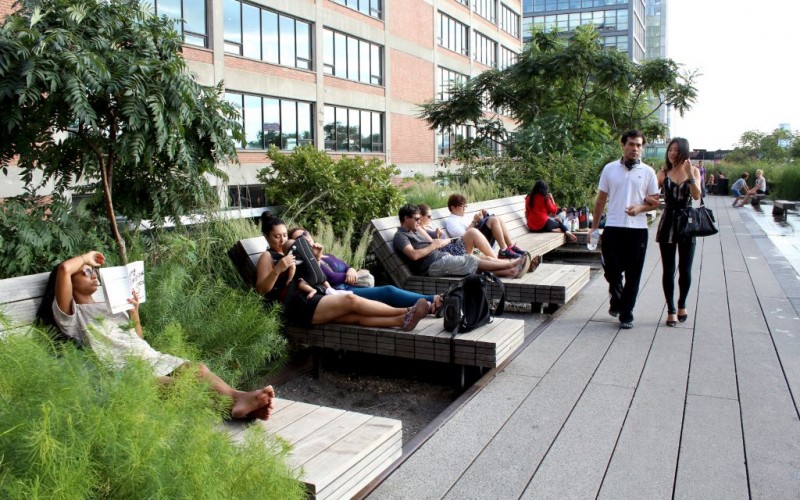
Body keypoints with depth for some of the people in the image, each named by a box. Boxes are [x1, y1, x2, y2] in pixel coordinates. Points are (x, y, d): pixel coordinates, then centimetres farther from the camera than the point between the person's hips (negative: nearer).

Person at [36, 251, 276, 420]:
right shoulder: (70, 314, 4)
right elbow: (63, 269, -14)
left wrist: (134, 312, 9)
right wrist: (86, 257, 6)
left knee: (198, 369, -21)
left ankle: (240, 400, -40)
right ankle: (236, 404, -45)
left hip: (152, 358, 7)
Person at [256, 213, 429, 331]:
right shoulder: (267, 257, 2)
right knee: (350, 300, -22)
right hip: (296, 307, -8)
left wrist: (316, 258, 9)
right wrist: (278, 270, -25)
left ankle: (401, 320, -32)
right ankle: (405, 311, -25)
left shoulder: (289, 250, 25)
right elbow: (261, 290, -9)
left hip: (307, 299, 8)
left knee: (355, 315, -15)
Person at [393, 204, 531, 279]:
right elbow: (414, 255, -22)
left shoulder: (415, 231, 23)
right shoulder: (400, 236, -7)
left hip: (441, 257, 10)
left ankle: (510, 271, -15)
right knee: (470, 260, -14)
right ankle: (511, 264, -9)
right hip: (432, 266, -10)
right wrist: (433, 246, -11)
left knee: (475, 260, -6)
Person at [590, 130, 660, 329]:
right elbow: (601, 199, 8)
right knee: (611, 270, 4)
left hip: (637, 229, 0)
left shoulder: (648, 172, 4)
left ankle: (626, 314, 15)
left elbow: (655, 202, 8)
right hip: (613, 227, 0)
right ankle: (617, 300, 32)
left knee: (633, 275, 4)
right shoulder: (609, 169, 5)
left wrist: (640, 208, -14)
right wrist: (594, 226, 6)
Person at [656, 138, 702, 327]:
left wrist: (690, 175, -22)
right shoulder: (664, 173, 2)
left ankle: (682, 305, 28)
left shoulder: (693, 171, 2)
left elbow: (697, 196, -12)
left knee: (685, 269, 6)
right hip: (668, 223, 0)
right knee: (668, 270, 3)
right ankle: (671, 310, 12)